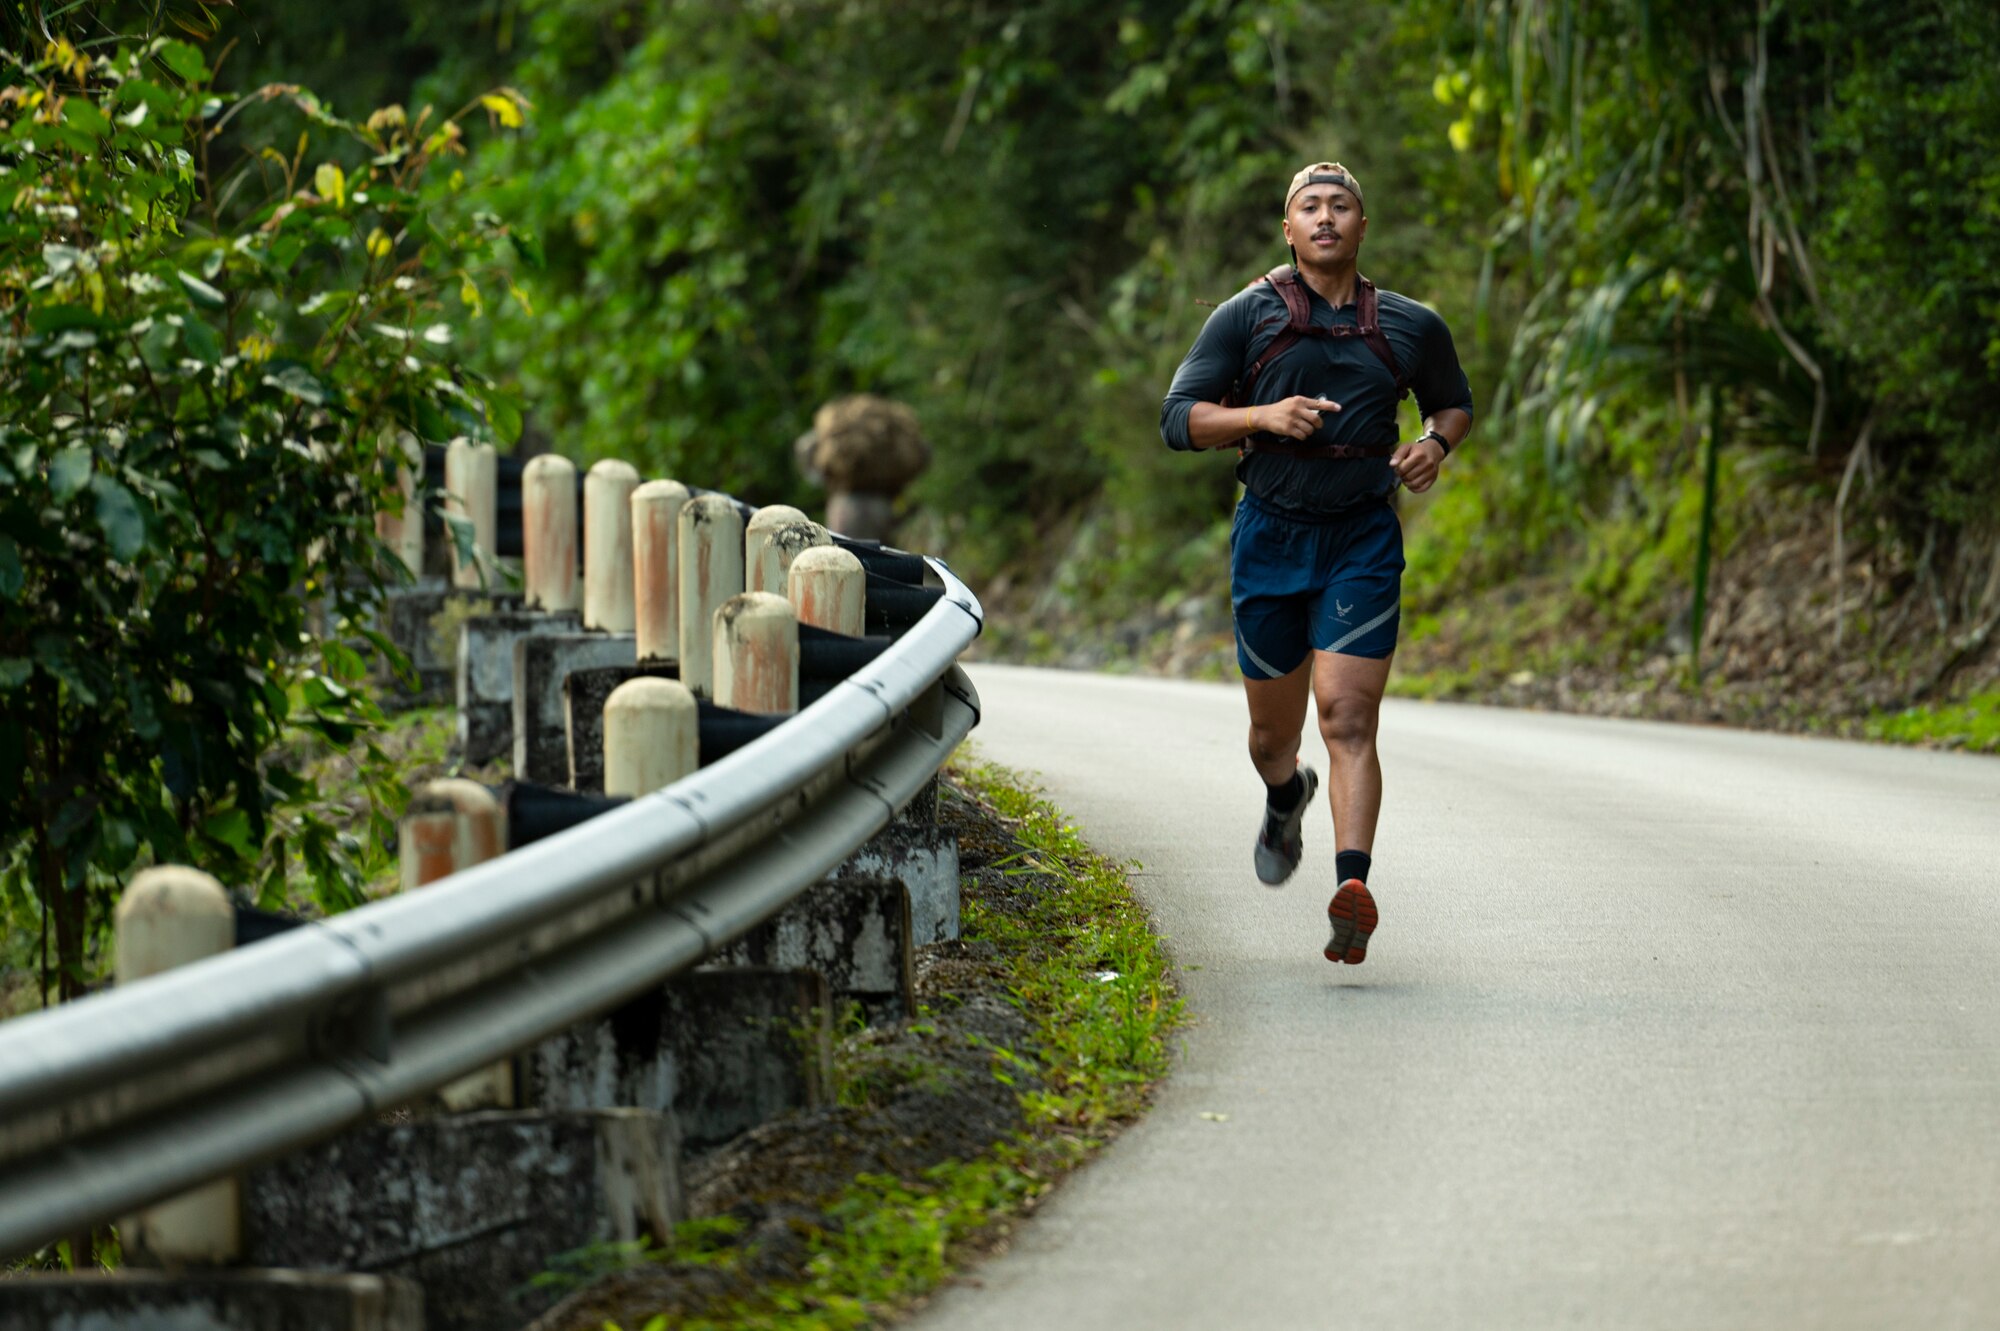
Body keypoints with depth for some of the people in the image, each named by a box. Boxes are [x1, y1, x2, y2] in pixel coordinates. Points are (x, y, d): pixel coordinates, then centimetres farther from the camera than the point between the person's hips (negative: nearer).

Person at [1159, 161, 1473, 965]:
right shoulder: (1247, 316, 1)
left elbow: (1454, 401, 24)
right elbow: (1179, 419, -2)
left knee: (1348, 718, -16)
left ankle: (1353, 887, -30)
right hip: (1270, 536, 1)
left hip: (1363, 541, -1)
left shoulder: (1410, 328, 6)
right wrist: (1264, 416, -19)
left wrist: (1436, 443, 1)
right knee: (1273, 730, 13)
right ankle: (1285, 800, 49)